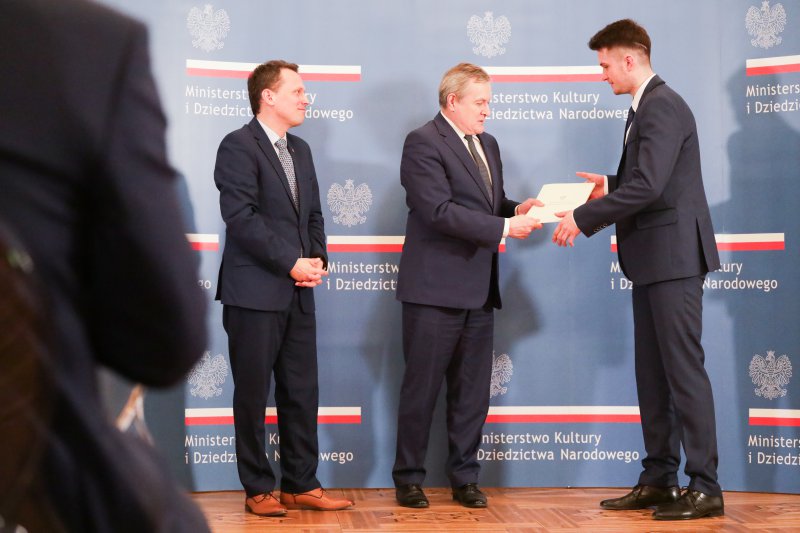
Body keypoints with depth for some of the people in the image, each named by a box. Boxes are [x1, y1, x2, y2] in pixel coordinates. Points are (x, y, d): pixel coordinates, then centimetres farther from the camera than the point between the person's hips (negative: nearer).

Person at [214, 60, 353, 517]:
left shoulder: (301, 150, 17)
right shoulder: (239, 145, -8)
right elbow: (241, 217, -17)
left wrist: (317, 258, -1)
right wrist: (292, 263, -15)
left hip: (299, 292, 7)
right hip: (255, 292, -7)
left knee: (302, 392, 8)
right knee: (252, 394, 3)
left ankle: (302, 484, 17)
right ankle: (259, 490, 13)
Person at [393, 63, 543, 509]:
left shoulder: (488, 144, 17)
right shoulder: (423, 143, -10)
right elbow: (440, 211, -20)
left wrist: (516, 210, -1)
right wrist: (504, 227, -21)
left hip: (479, 289, 8)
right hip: (435, 288, -7)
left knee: (473, 392, 11)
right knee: (421, 389, 2)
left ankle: (465, 477, 21)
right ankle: (408, 479, 14)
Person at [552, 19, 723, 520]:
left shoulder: (662, 105, -14)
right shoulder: (649, 106, 17)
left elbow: (648, 186, -24)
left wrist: (583, 218, -18)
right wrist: (610, 185, 14)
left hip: (674, 257, -10)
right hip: (653, 260, 10)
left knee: (684, 370, -7)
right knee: (651, 374, 11)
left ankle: (705, 487, 0)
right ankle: (658, 480, 18)